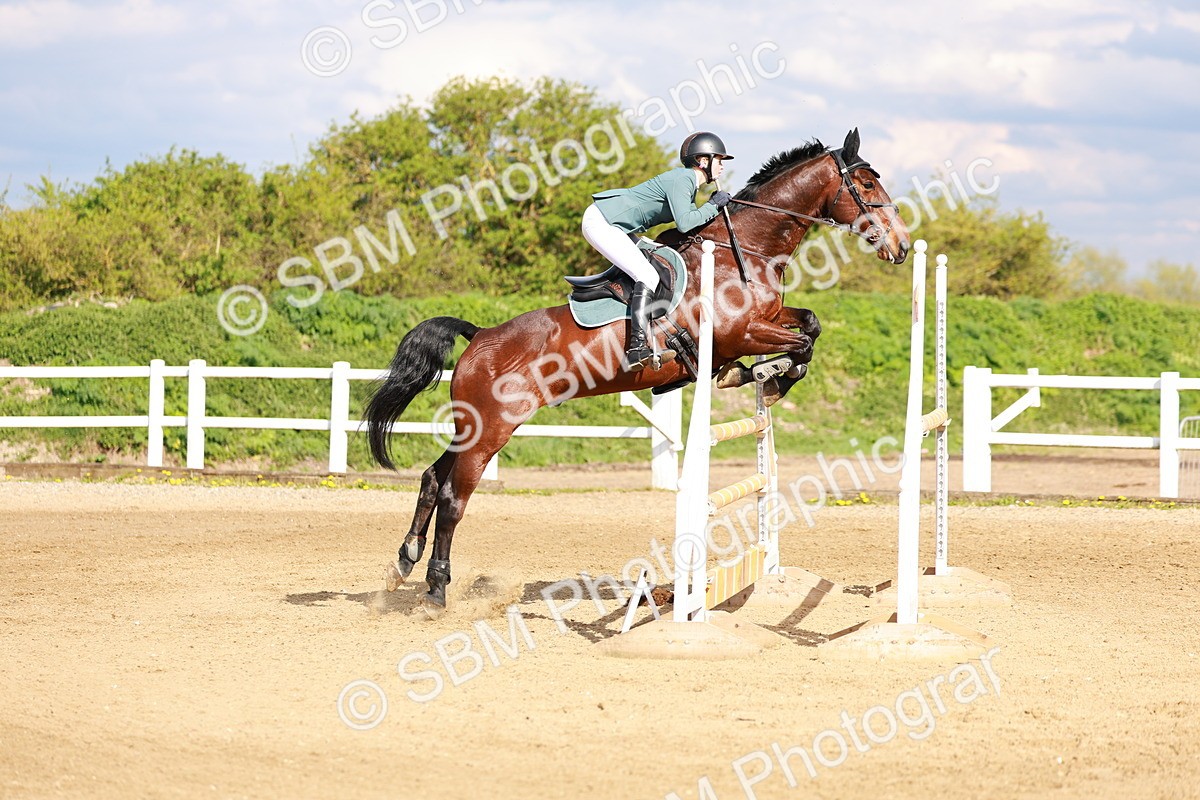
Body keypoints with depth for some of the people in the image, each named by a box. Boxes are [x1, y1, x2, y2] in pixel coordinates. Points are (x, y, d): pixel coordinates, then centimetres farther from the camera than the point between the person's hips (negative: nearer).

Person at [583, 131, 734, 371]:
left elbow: (693, 221, 15)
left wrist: (715, 206, 2)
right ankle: (637, 349, -31)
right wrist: (713, 206, -12)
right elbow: (684, 224, -25)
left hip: (615, 226, 11)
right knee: (648, 276, -22)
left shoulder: (688, 183, 14)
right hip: (600, 223, -11)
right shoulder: (680, 180, -16)